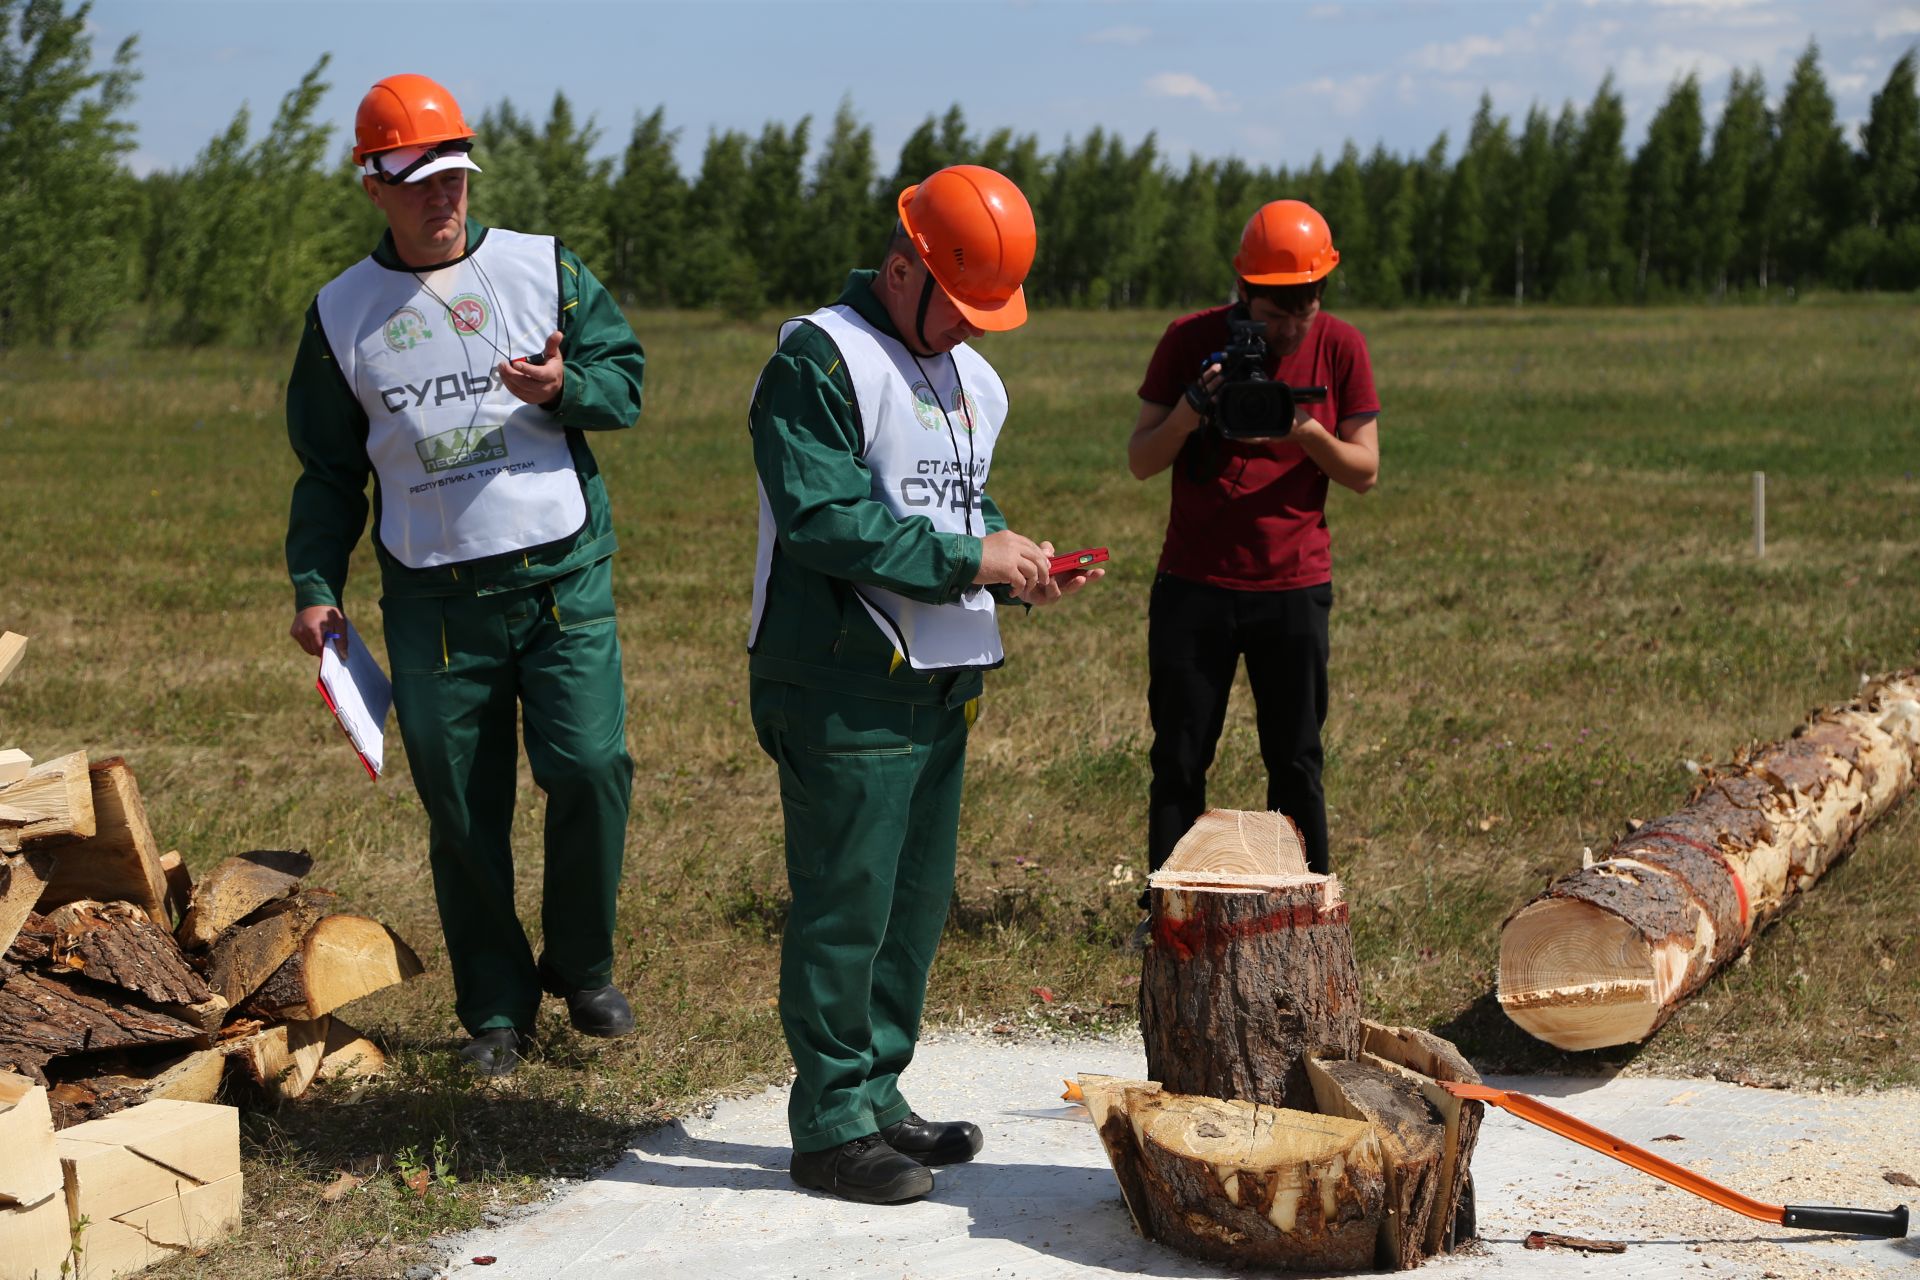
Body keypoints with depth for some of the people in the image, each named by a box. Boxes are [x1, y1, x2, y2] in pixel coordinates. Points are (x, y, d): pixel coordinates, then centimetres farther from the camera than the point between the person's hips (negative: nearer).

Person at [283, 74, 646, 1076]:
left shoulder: (545, 268, 5)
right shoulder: (342, 313, 8)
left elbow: (626, 378, 6)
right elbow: (328, 469, 13)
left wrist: (567, 387, -16)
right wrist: (315, 587, 4)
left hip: (564, 579, -1)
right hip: (432, 603, 1)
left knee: (590, 768, -11)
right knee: (461, 810, 3)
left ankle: (582, 967, 13)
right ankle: (494, 1007, 18)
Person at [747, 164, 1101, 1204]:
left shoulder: (969, 377, 18)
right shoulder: (819, 361, -12)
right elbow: (824, 520, -21)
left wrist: (1016, 560, 3)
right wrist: (969, 561, -18)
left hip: (941, 683, 9)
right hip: (842, 689, -9)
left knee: (916, 898, 14)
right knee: (844, 905, -3)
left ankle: (876, 1095, 26)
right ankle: (832, 1124, 6)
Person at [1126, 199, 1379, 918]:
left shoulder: (1340, 348, -1)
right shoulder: (1191, 341, -3)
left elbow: (1364, 471, -1)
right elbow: (1140, 461, -2)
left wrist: (1307, 432, -20)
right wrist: (1191, 409, -21)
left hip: (1294, 588, 0)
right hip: (1193, 586, 0)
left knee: (1296, 763, 3)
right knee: (1179, 760, 3)